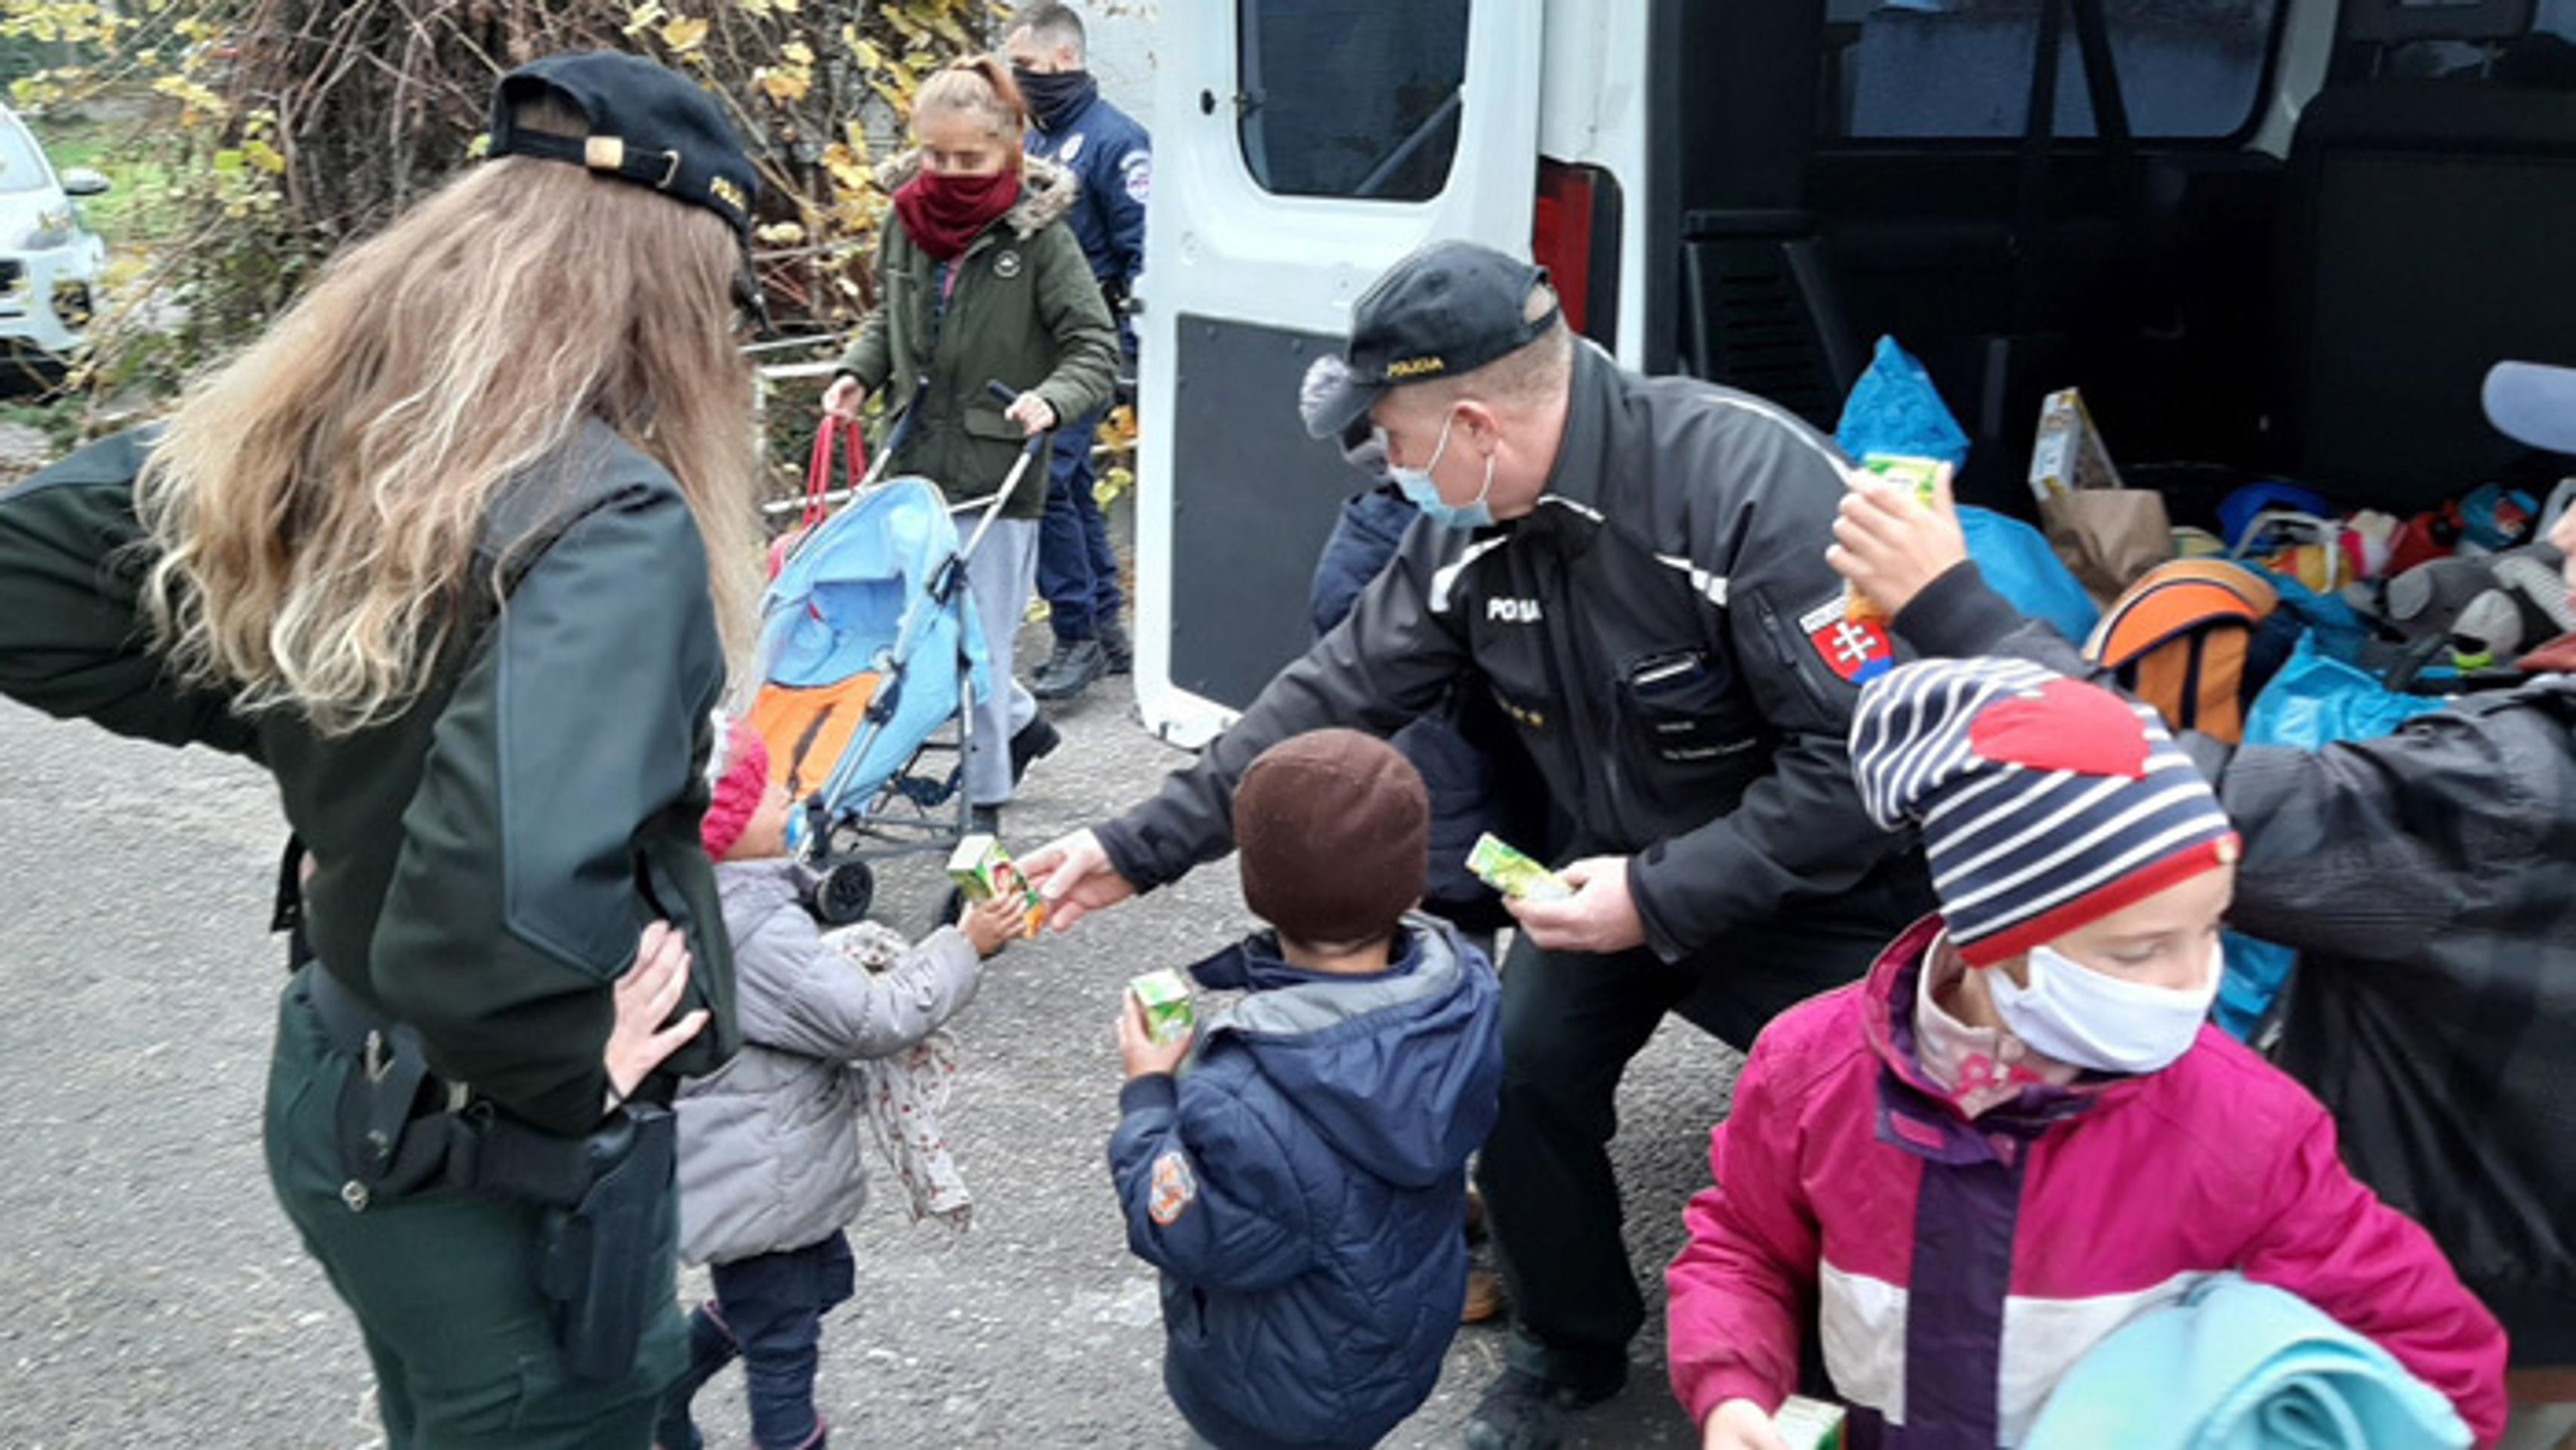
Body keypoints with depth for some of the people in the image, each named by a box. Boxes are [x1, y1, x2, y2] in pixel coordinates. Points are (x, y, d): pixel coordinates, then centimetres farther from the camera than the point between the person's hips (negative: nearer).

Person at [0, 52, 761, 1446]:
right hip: (504, 1169, -7)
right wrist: (572, 1069, -23)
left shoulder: (315, 435, -6)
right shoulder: (607, 518, -29)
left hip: (331, 1088, 7)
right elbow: (506, 900, -43)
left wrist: (307, 729, 4)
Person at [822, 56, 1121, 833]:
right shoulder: (907, 223, 5)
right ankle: (1021, 723, 36)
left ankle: (986, 798, 16)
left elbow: (1096, 346, -8)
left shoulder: (1040, 237, -10)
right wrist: (858, 372, 3)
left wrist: (1052, 399, -26)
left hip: (997, 470, -6)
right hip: (919, 457, 6)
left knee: (978, 638, -1)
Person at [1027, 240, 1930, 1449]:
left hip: (1824, 888, -5)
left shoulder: (1755, 484, -32)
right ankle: (1569, 1349, 23)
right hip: (1620, 870, 6)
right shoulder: (1468, 534, -11)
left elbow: (1866, 757, -31)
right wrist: (1142, 845, -10)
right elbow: (1332, 696, -6)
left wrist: (1663, 898, -29)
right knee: (1521, 1071, -3)